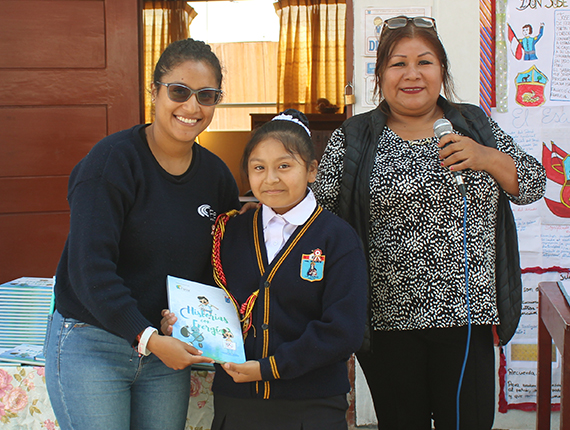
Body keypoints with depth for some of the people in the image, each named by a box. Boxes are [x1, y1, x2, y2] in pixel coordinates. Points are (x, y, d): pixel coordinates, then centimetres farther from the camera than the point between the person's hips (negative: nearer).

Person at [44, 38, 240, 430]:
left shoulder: (216, 174, 4)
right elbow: (89, 267, -19)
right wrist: (147, 337, -22)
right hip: (91, 345, -5)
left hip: (167, 348, 5)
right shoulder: (113, 160, -13)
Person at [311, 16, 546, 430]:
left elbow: (533, 184, 8)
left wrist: (487, 158, -10)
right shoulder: (352, 139, 2)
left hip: (466, 316, 1)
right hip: (388, 320, -1)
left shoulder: (476, 125, 8)